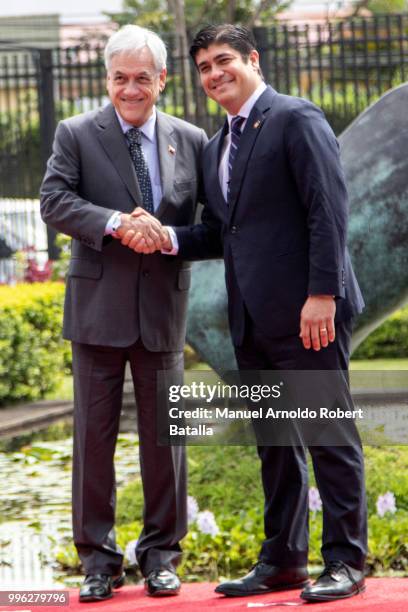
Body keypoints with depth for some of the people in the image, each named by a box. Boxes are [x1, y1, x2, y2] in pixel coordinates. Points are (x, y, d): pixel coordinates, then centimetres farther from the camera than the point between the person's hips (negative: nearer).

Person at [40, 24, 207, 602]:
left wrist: (174, 236, -13)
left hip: (164, 306, 2)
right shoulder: (77, 135, 1)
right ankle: (98, 559, 10)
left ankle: (161, 555, 16)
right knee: (94, 431, 2)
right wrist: (116, 224, -24)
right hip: (99, 305, -2)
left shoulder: (191, 141, 8)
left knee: (164, 433, 6)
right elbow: (55, 201, -10)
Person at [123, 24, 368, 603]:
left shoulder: (296, 119, -6)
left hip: (307, 313, -8)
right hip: (254, 318, 8)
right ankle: (283, 560, 19)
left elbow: (329, 209, -14)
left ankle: (346, 561, 2)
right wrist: (167, 239, 0)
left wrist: (322, 293, -20)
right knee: (274, 443, 12)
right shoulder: (216, 147, 19)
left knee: (329, 434, -3)